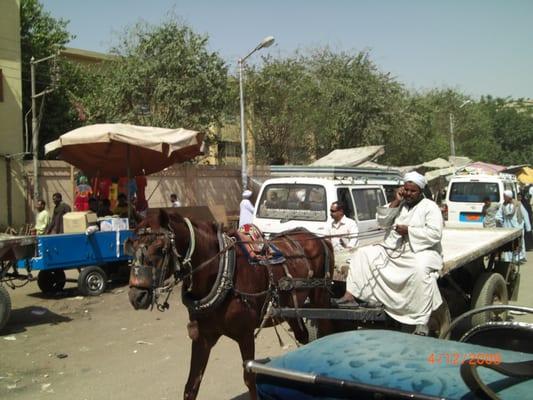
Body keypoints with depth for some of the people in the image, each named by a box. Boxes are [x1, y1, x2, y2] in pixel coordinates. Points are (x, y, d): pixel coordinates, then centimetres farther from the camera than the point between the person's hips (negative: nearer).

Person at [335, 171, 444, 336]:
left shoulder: (430, 207, -2)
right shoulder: (399, 204, 14)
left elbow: (435, 234, -14)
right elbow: (382, 222, 5)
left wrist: (409, 230, -17)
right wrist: (395, 202, -4)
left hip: (419, 252, -6)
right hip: (391, 250, 6)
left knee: (421, 270, -38)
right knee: (362, 253, -5)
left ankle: (422, 323, -34)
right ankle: (350, 294, -8)